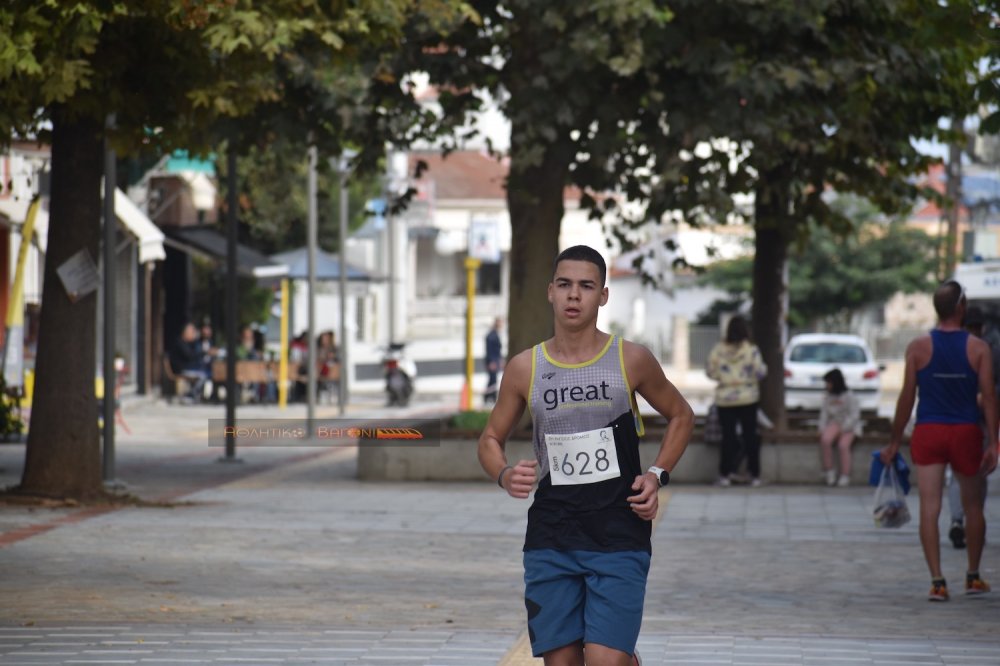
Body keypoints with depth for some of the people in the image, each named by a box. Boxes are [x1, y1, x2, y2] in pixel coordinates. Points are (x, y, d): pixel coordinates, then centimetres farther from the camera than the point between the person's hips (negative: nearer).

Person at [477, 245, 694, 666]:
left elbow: (681, 416, 14)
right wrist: (504, 475, -8)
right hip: (550, 540, 2)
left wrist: (658, 474, -1)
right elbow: (491, 438, 14)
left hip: (619, 537, -2)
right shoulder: (525, 368, 2)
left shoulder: (631, 360, -1)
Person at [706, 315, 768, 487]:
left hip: (725, 400, 1)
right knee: (750, 436, 7)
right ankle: (754, 475, 8)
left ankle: (725, 474, 5)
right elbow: (760, 372, -13)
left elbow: (711, 372, 0)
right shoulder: (751, 350, -11)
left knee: (727, 436, 6)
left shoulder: (717, 350, -5)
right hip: (748, 399, -1)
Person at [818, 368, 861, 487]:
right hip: (835, 423, 4)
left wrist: (844, 428, -21)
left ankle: (845, 476, -17)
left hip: (849, 426, -4)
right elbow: (824, 413, 7)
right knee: (825, 440, -27)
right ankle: (829, 471, -14)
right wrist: (822, 428, -8)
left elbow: (854, 415, -12)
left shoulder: (849, 397, -10)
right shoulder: (827, 396, 6)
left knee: (843, 445, -29)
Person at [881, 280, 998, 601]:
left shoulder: (918, 347, -2)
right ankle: (973, 577, 26)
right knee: (973, 506, 17)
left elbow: (907, 397, -1)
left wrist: (894, 442, 7)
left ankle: (937, 582, -9)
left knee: (929, 508, -1)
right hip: (966, 431, 0)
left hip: (928, 433, 0)